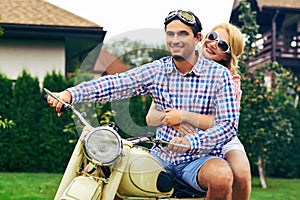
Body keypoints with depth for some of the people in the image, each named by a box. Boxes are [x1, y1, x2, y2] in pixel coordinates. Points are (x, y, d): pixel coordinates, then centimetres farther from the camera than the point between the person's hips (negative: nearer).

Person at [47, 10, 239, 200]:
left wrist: (190, 142, -30)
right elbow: (115, 83, -8)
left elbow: (229, 124, -13)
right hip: (161, 156, 3)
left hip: (199, 158, -3)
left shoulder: (219, 75, -5)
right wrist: (70, 94, -23)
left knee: (221, 176, -36)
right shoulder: (156, 70, 4)